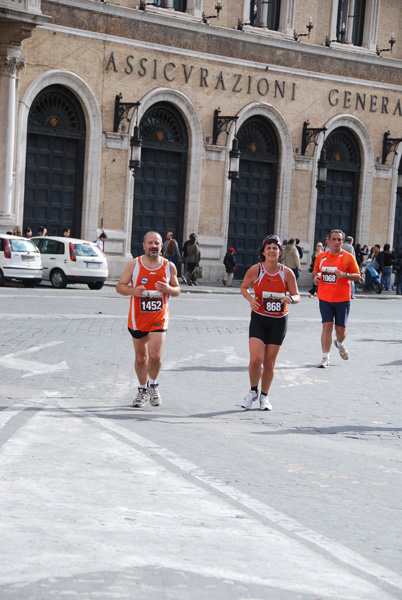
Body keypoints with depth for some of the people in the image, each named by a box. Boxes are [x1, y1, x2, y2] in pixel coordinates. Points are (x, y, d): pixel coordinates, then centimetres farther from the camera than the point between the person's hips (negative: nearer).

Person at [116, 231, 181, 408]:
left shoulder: (169, 266, 2)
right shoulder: (134, 264, -1)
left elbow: (177, 290, 11)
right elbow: (119, 287, 1)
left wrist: (168, 289, -13)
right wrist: (133, 290, -19)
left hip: (159, 318, -1)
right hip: (138, 318, 1)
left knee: (155, 355, -13)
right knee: (140, 357, 9)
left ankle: (153, 385, 14)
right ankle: (143, 390, 28)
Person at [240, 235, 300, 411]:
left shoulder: (287, 273, -6)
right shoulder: (255, 270, -8)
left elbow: (296, 296, 2)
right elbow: (244, 287, 9)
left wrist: (291, 299, -22)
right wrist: (250, 299, -12)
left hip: (278, 321, 1)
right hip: (259, 319, -1)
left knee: (269, 362, 5)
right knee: (256, 359, -14)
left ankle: (264, 396, 25)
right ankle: (253, 391, 13)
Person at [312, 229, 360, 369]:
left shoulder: (348, 257, -2)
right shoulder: (321, 256, 6)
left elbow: (357, 275, -2)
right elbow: (315, 271, 21)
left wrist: (345, 275, -20)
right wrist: (316, 276, -3)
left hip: (342, 299, -1)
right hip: (325, 298, 1)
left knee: (340, 329, 5)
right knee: (327, 326, -9)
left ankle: (340, 344, 41)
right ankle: (325, 358, -5)